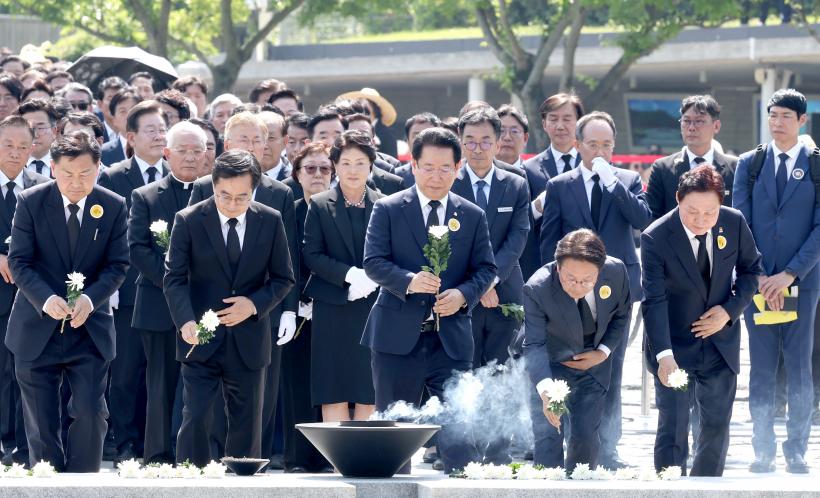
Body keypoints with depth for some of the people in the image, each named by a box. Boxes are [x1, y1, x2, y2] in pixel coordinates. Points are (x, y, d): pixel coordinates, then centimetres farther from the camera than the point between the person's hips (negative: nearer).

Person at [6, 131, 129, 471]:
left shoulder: (114, 207, -3)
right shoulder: (30, 202, -6)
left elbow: (117, 265, -2)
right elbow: (19, 261, -8)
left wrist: (90, 299, -21)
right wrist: (46, 299, -25)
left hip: (89, 328, 0)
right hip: (38, 327, 0)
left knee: (90, 415, -6)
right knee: (41, 422, 5)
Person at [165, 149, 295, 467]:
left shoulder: (270, 222, 1)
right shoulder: (189, 221, -5)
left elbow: (283, 278, 7)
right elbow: (174, 279, -8)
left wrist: (255, 304, -12)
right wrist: (185, 322, -26)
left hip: (248, 341, 2)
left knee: (247, 426, 6)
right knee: (195, 420, -8)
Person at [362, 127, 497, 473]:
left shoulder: (473, 217, 9)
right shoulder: (388, 210, 2)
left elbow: (485, 268, 9)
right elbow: (373, 262, -5)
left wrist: (463, 294, -12)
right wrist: (409, 281, -23)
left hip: (452, 339, 1)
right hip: (398, 337, -1)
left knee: (458, 427, -5)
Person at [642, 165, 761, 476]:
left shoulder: (734, 224, -9)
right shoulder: (656, 238, -21)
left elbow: (751, 269, 7)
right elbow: (654, 300, -25)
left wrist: (730, 310, -10)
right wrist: (663, 355, -37)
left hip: (720, 342, 4)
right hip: (675, 347, -4)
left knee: (717, 427, 9)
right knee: (673, 430, -7)